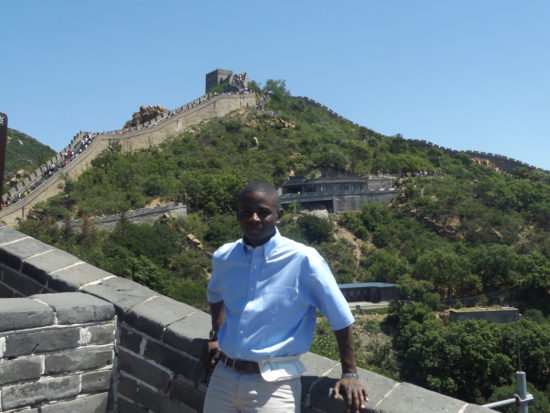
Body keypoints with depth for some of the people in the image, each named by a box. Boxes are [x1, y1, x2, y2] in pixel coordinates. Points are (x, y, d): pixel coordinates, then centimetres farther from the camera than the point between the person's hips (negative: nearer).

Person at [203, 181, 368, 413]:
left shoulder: (303, 260, -15)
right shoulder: (223, 258, -1)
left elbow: (340, 317, -7)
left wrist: (349, 373, -3)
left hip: (274, 383, -4)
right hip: (223, 375, 5)